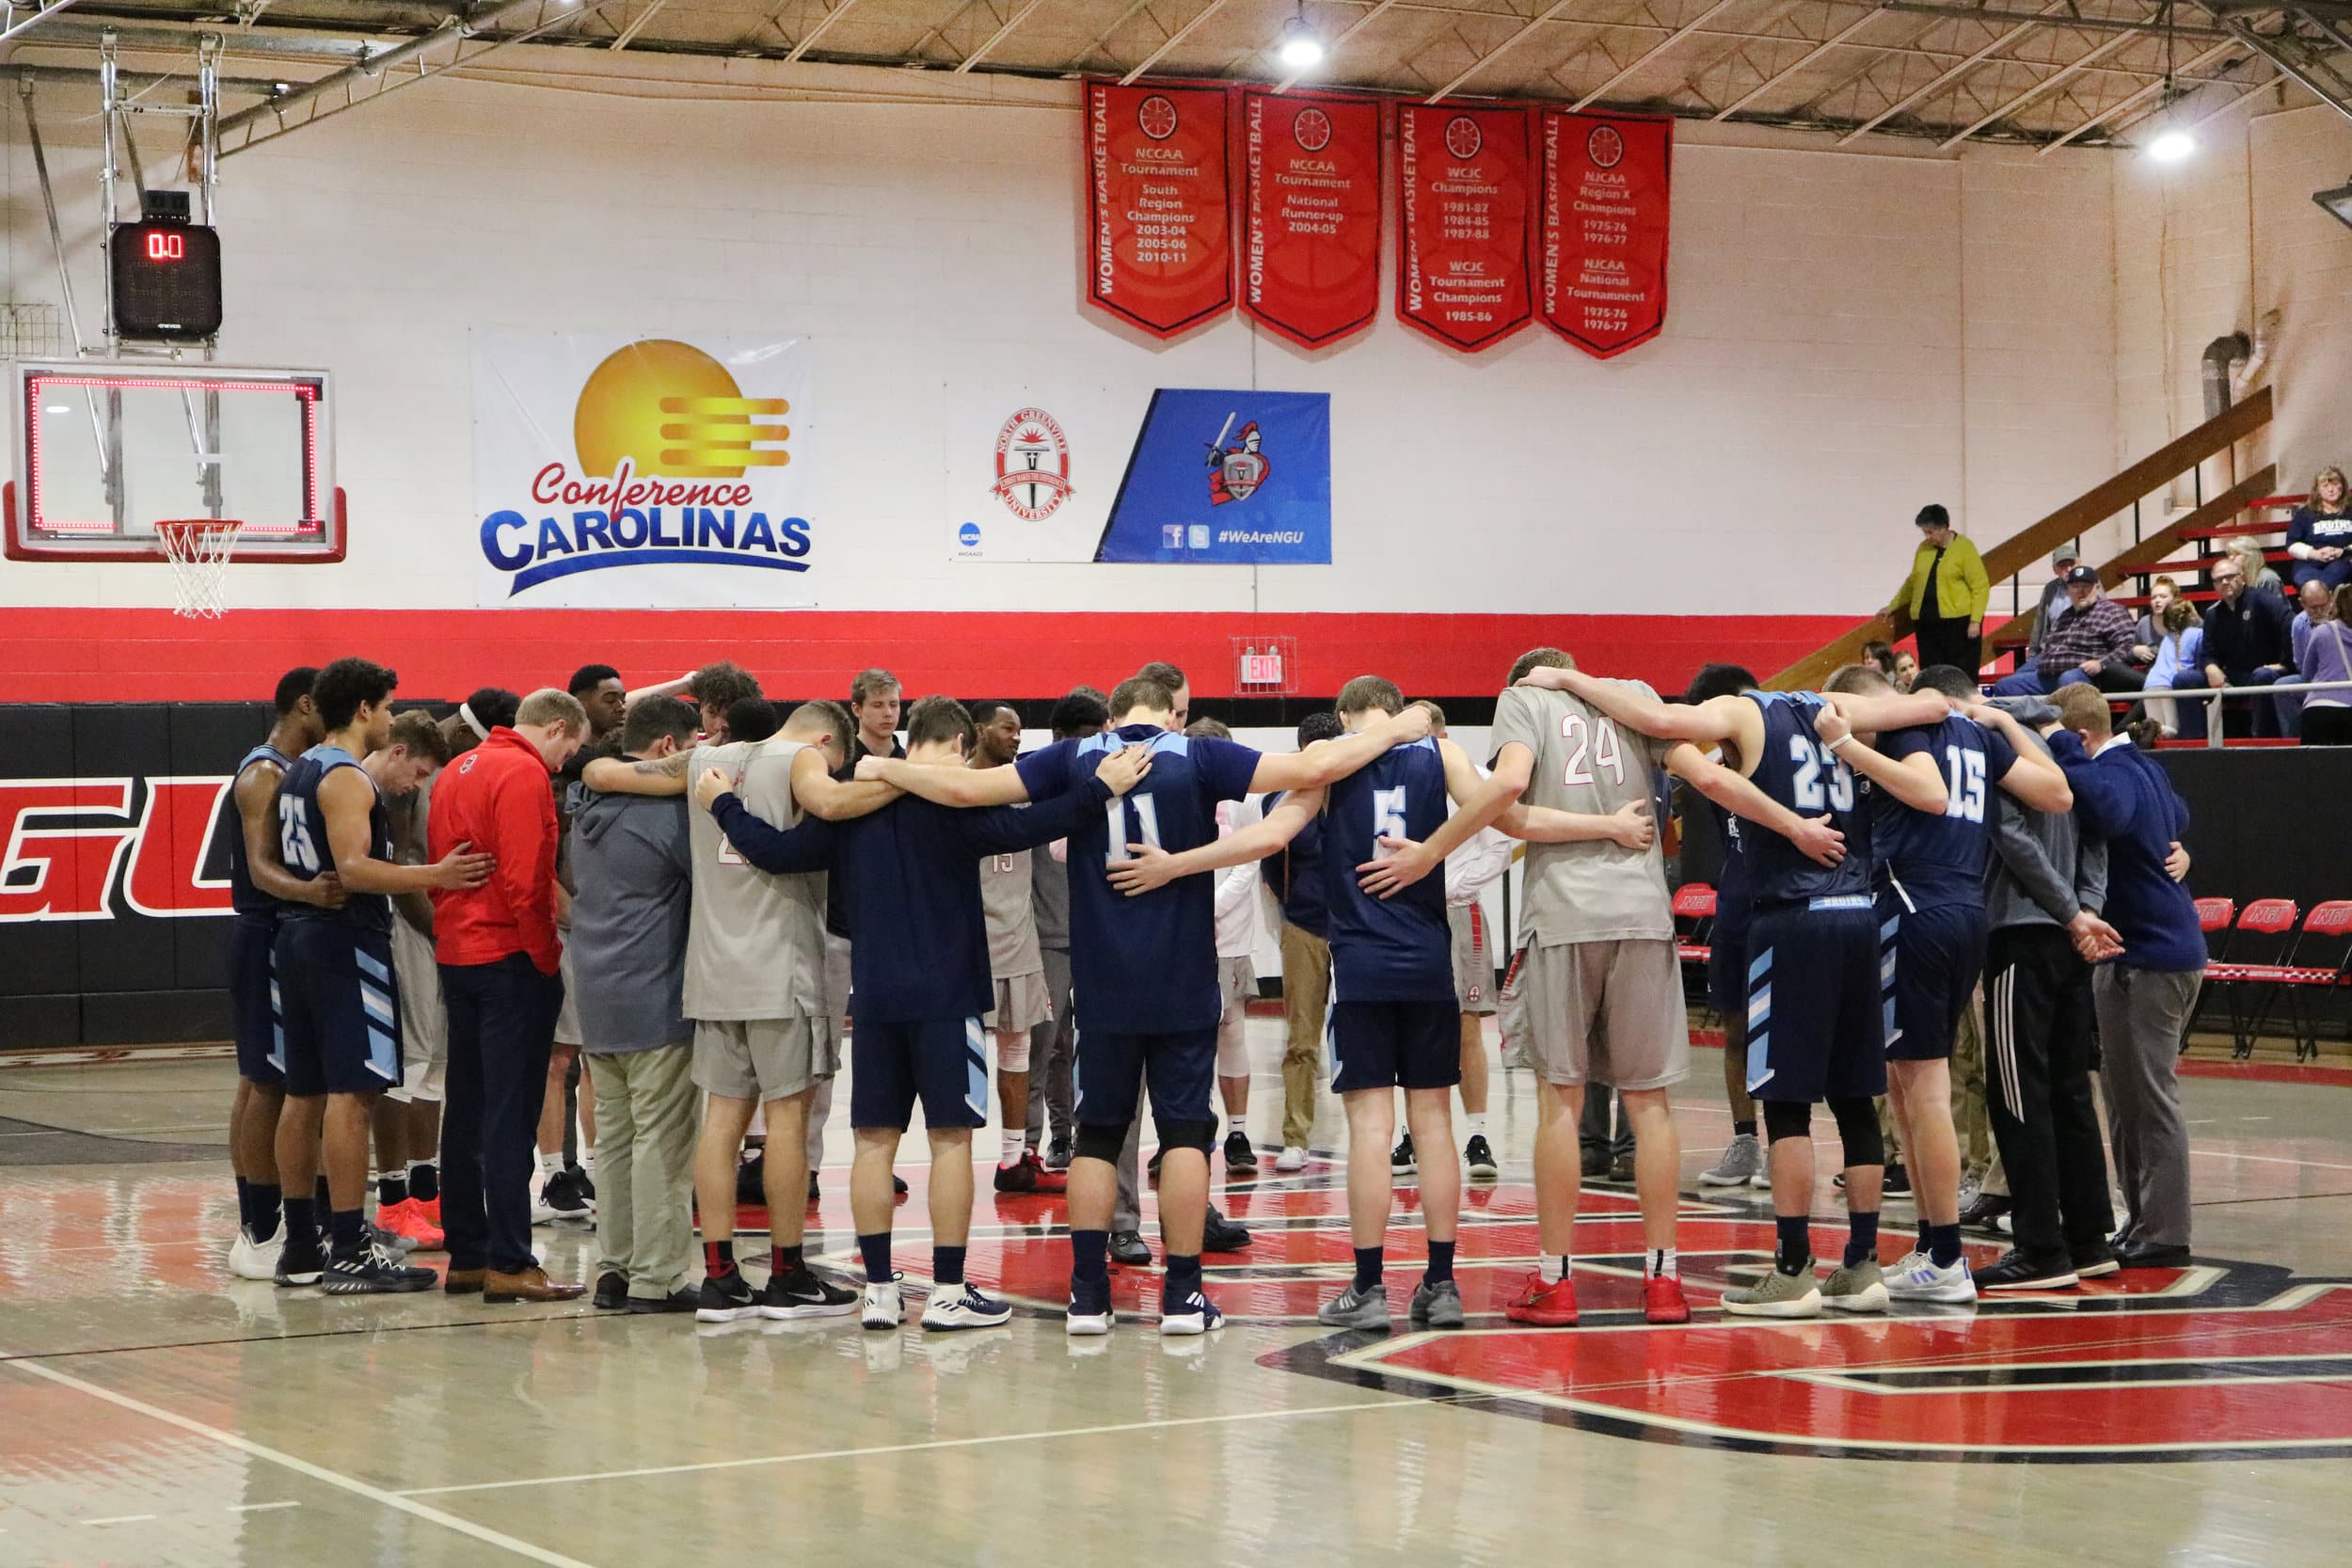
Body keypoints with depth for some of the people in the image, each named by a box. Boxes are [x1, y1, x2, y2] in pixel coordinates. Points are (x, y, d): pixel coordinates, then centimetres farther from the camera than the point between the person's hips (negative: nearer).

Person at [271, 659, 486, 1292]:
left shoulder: (301, 770, 16)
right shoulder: (347, 777, -13)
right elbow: (353, 868, -24)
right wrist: (436, 876, -27)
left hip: (299, 938, 10)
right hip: (345, 943, -10)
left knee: (304, 1093, 11)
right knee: (351, 1093, -9)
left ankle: (300, 1247, 16)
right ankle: (350, 1255, -10)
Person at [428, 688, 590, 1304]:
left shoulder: (457, 771, 15)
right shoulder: (525, 775, -13)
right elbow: (523, 882, -19)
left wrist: (450, 934, 16)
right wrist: (548, 958, -12)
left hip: (456, 955, 9)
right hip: (510, 959, -9)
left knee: (466, 1110, 12)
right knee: (512, 1114, -6)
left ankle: (466, 1257, 16)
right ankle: (509, 1264, -6)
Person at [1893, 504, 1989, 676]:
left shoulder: (1964, 548, -4)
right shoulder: (1923, 548, 11)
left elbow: (1981, 587, -7)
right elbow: (1912, 582, 23)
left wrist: (1975, 621, -15)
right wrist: (1893, 606, 23)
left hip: (1958, 622, -5)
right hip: (1926, 623, 5)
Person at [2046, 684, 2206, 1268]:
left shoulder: (2116, 774, -17)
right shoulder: (2144, 766, 13)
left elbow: (2107, 811, -41)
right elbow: (2178, 816, 31)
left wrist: (2062, 750, -31)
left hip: (2148, 959, -10)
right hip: (2172, 947, 10)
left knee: (2150, 1098, -5)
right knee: (2128, 1095, 16)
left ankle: (2162, 1235, -1)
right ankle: (2145, 1221, 22)